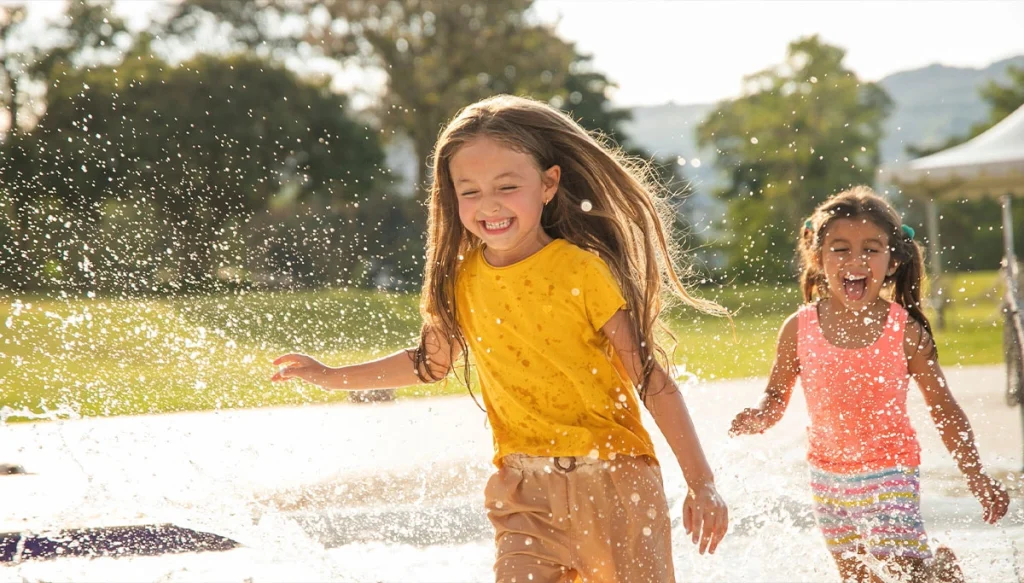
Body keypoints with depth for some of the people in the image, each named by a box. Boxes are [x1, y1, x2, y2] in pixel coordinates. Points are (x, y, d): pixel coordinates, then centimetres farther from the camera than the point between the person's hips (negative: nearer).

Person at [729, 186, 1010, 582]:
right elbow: (776, 396, 5)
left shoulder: (906, 331, -12)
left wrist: (977, 479, -5)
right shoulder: (799, 329, -7)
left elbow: (944, 410, -5)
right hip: (828, 475, 3)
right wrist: (758, 418, -18)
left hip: (889, 473, -3)